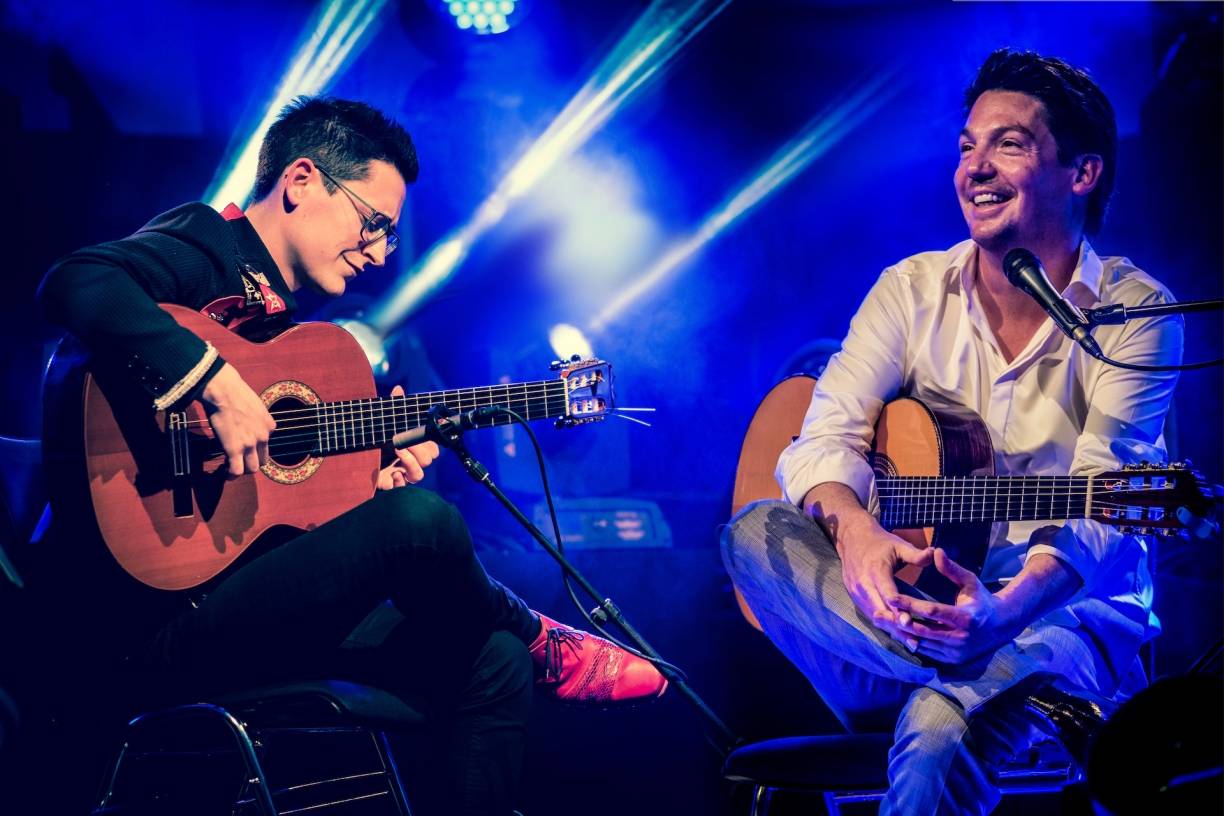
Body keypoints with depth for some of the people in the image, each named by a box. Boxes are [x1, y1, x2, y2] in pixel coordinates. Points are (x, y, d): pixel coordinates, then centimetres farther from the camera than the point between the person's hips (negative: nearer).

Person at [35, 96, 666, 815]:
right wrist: (217, 381, -32)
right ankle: (542, 645, 5)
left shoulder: (282, 313, 20)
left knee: (493, 664, -2)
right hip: (168, 612, -10)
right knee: (424, 521, -26)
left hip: (251, 590, 10)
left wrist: (373, 477, 5)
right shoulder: (205, 247, -6)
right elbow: (76, 285, -30)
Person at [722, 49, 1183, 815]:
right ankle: (987, 677, -31)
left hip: (1064, 609, -5)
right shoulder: (914, 289, 5)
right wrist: (855, 533, -30)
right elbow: (825, 436, -6)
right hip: (913, 599, 5)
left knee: (944, 722, -38)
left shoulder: (1133, 311, -7)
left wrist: (1005, 610, -38)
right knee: (756, 533, -24)